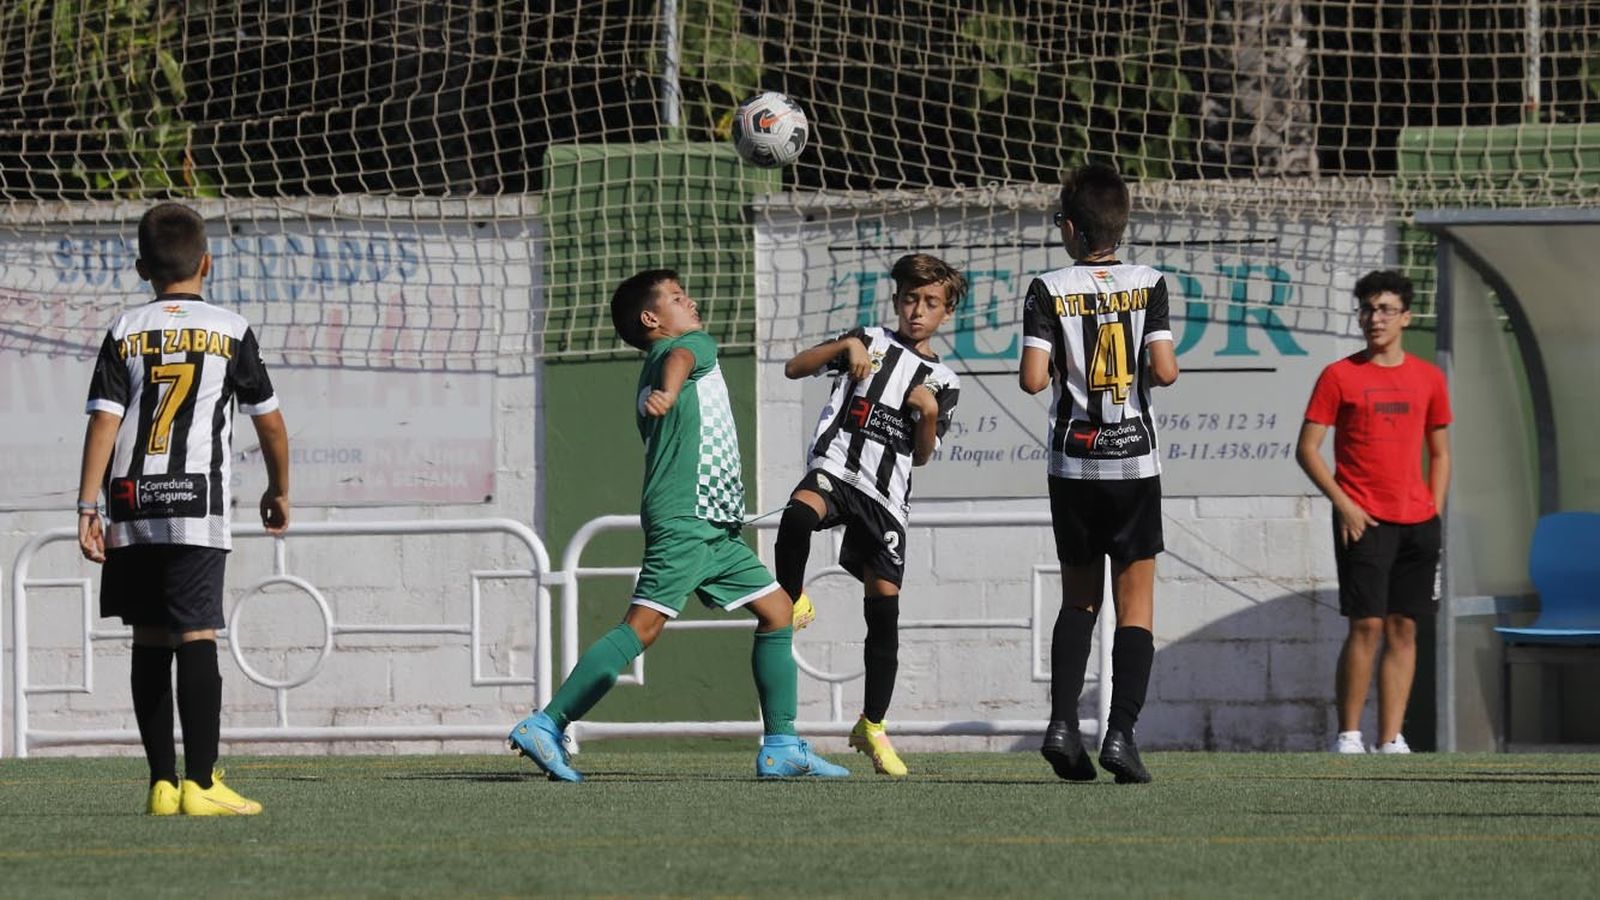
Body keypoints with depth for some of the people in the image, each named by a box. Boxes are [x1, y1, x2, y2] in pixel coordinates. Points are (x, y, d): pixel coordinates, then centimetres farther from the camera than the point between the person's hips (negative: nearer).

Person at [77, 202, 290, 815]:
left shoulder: (125, 333, 7)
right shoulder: (230, 331, 4)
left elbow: (103, 419, -2)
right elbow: (269, 421, 10)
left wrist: (88, 507, -3)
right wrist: (279, 490, 26)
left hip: (133, 503, 3)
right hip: (199, 501, -3)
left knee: (149, 640, 9)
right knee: (196, 637, -8)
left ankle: (162, 784, 10)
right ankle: (199, 783, -17)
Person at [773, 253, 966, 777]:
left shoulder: (942, 381, 14)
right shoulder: (871, 343, 10)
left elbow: (921, 456, 13)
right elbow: (794, 368, 2)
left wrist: (929, 414, -6)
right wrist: (845, 347, -12)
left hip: (886, 497, 2)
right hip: (834, 468, -2)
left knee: (884, 606, -2)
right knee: (799, 515, -39)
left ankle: (872, 728, 11)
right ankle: (792, 601, -12)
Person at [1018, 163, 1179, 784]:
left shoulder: (1049, 291, -3)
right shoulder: (1147, 285, -2)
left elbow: (1033, 379, -11)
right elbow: (1165, 370, -11)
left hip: (1073, 463, 1)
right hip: (1135, 460, -1)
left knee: (1078, 597, 15)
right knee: (1135, 604, 3)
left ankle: (1062, 721, -1)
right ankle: (1121, 731, -11)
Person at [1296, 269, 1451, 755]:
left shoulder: (1428, 378, 12)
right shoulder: (1339, 376, 0)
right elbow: (1307, 449, -1)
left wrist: (1434, 512, 6)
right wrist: (1343, 503, -11)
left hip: (1416, 522, 4)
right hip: (1364, 522, -4)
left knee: (1404, 629, 3)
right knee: (1367, 625, -11)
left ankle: (1391, 740, 6)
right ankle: (1348, 734, -4)